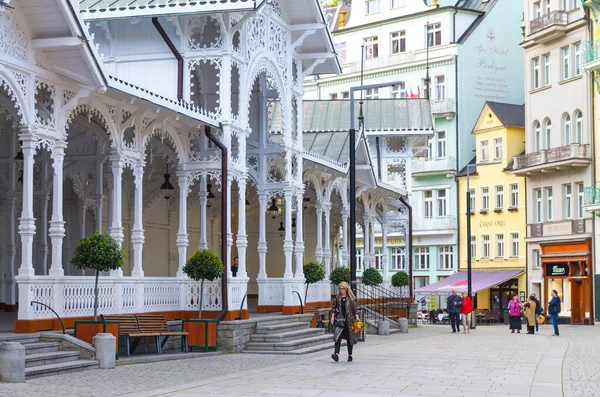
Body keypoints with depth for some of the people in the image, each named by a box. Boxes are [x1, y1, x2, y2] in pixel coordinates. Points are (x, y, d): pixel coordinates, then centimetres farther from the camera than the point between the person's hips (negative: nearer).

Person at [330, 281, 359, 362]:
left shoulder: (351, 298, 0)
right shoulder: (337, 298, 6)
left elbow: (355, 309, 1)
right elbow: (333, 308, 11)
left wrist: (357, 318, -6)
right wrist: (332, 317, 4)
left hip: (349, 320, -1)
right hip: (339, 319, 1)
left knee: (349, 338, 7)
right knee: (338, 337, -15)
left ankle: (350, 355, 18)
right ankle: (336, 354, -24)